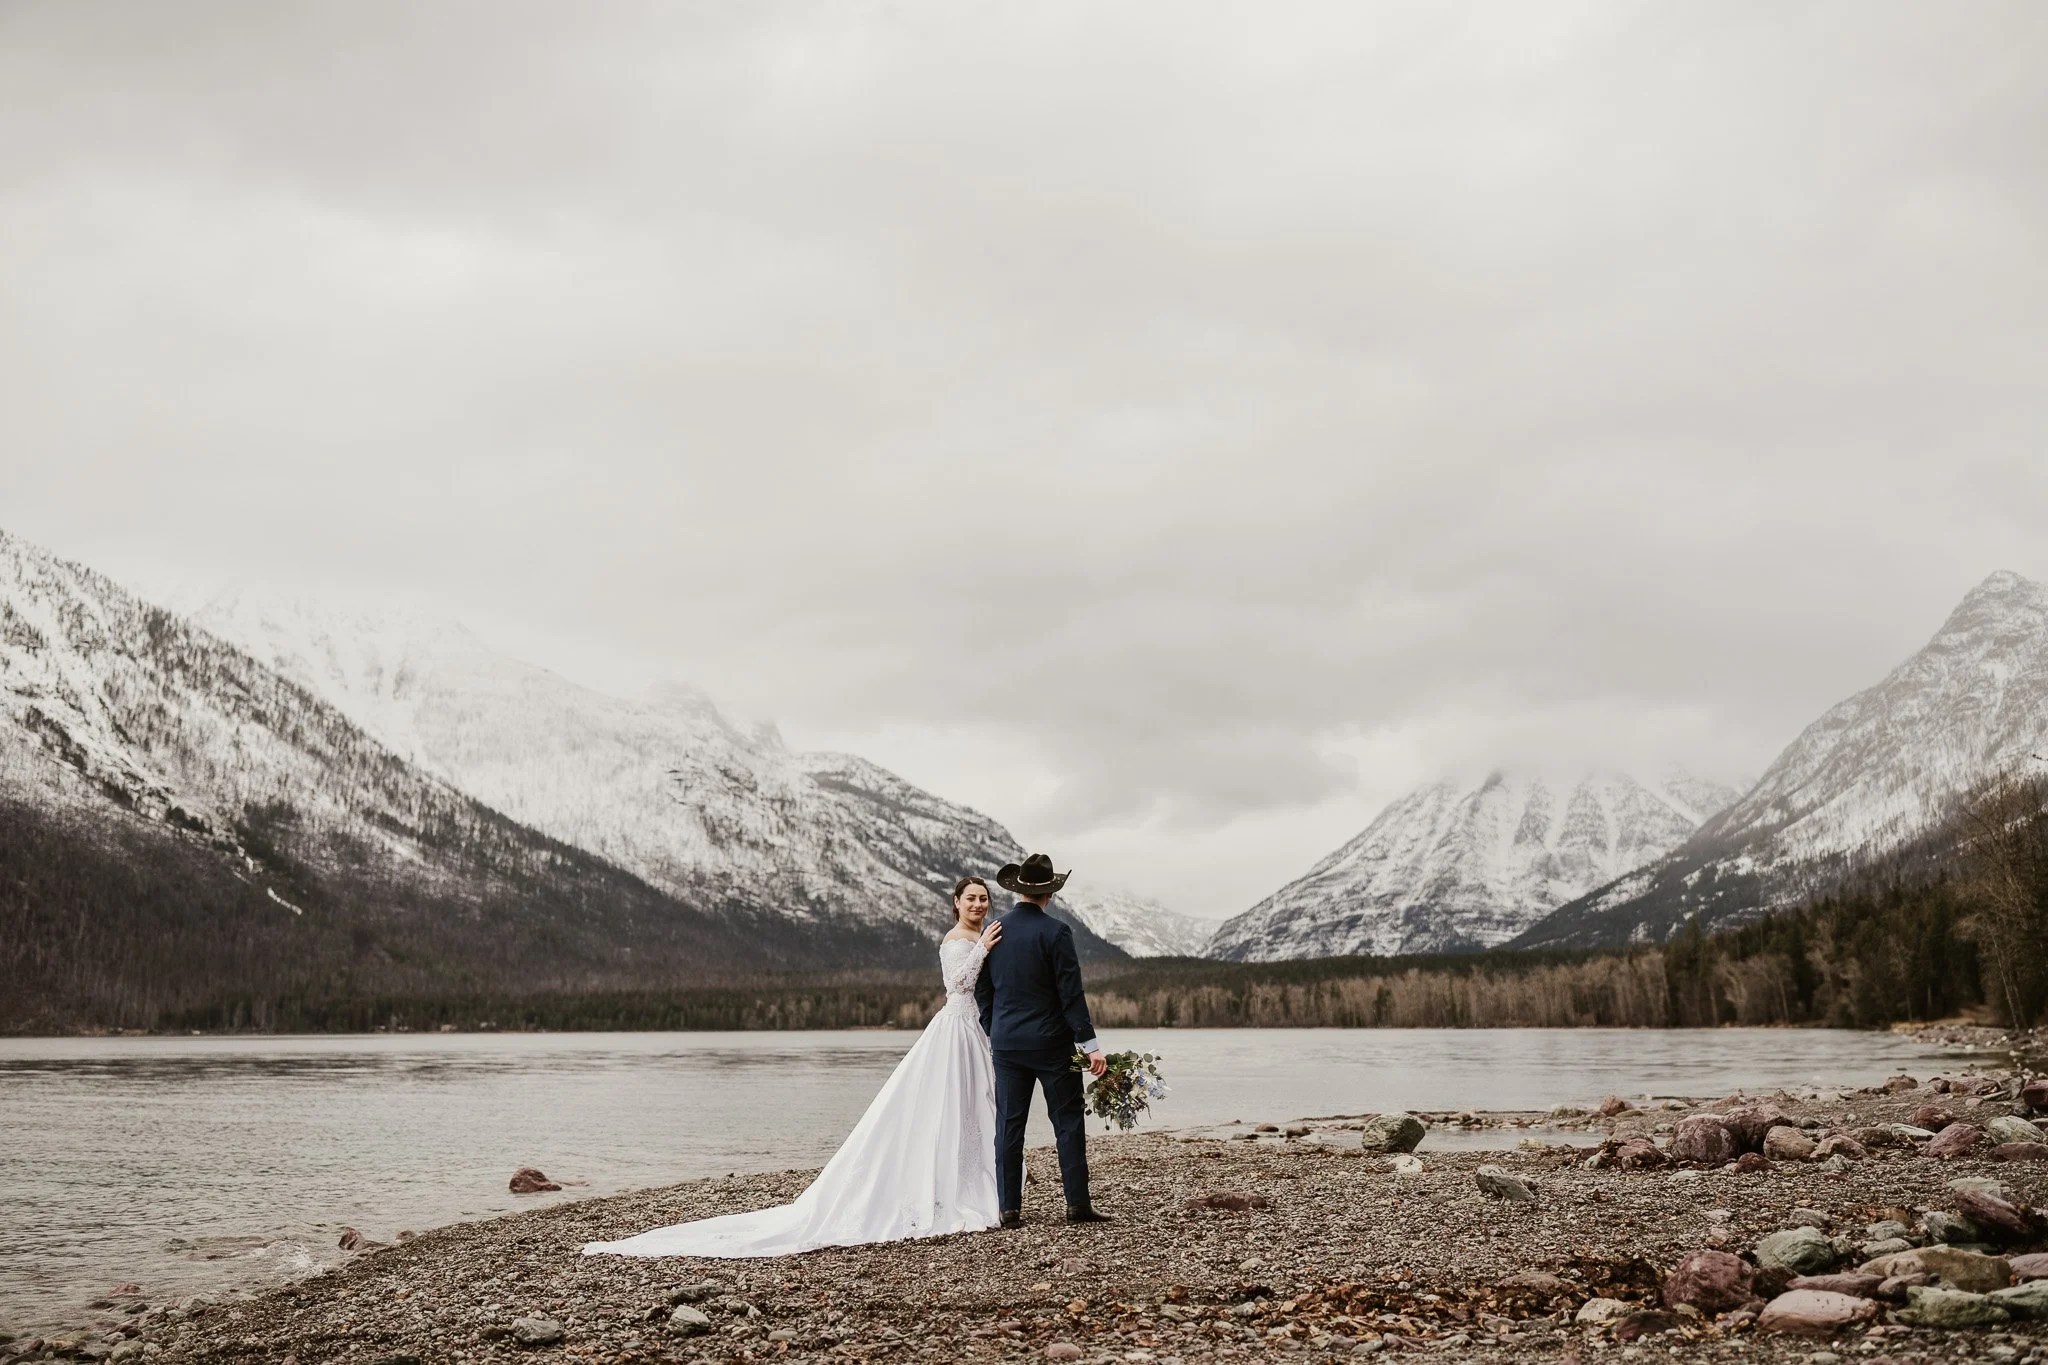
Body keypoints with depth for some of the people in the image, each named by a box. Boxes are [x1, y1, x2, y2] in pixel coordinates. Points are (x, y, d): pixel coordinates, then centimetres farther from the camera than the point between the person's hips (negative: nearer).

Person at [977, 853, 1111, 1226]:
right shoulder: (1055, 932, -12)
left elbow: (982, 991, 9)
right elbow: (1071, 994, -14)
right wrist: (1090, 1044, -12)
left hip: (1007, 1042, 4)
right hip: (1052, 1042, -4)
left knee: (1008, 1125, 6)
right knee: (1068, 1122, 4)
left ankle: (1010, 1208, 7)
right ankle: (1077, 1204, 5)